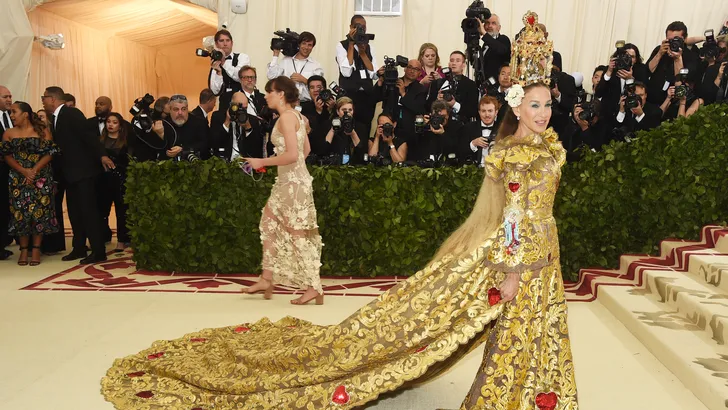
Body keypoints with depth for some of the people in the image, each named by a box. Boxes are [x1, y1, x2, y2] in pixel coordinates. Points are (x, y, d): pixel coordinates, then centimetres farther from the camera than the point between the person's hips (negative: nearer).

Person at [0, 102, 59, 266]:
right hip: (18, 179, 2)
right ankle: (24, 250, 6)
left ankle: (36, 249, 3)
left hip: (41, 178, -2)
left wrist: (34, 170, -17)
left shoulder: (43, 131, 2)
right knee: (20, 212, -2)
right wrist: (24, 171, -15)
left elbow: (49, 153, -4)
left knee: (40, 211, -4)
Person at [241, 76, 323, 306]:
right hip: (289, 180, 10)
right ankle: (267, 280, 23)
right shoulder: (295, 116, 12)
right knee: (270, 224, 16)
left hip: (293, 182, -10)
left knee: (298, 234, -3)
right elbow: (306, 150, 19)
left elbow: (292, 155, -25)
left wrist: (263, 162, -14)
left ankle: (314, 288, 5)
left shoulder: (286, 116, -16)